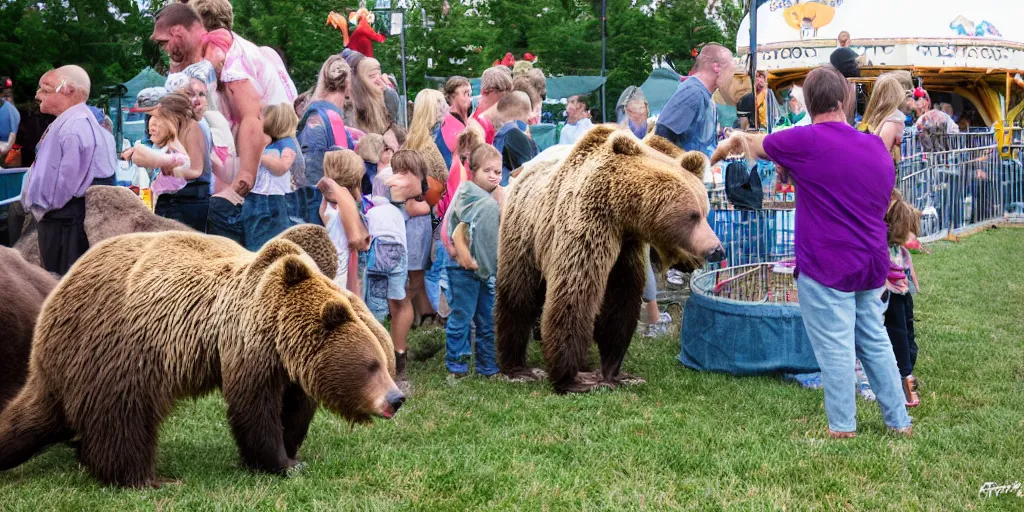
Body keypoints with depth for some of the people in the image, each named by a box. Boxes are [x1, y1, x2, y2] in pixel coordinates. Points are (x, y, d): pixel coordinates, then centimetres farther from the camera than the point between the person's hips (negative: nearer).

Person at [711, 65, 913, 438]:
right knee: (875, 342, 16)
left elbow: (746, 142, 4)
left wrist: (722, 149, 27)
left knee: (836, 348, 1)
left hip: (826, 267, -6)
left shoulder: (806, 142, -12)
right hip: (871, 266, 6)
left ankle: (842, 429, 7)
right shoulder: (877, 148, 6)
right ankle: (899, 422, 21)